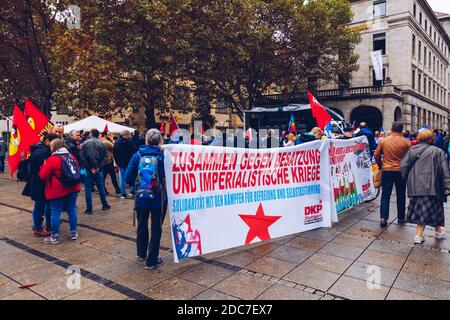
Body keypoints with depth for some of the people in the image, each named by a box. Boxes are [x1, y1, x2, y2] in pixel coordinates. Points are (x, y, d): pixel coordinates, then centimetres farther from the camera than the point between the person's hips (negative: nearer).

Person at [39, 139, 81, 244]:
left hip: (58, 191, -6)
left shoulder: (52, 159, -13)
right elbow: (78, 170, 17)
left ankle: (55, 236, 9)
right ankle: (74, 233, 20)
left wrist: (44, 166, 5)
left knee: (56, 212, 3)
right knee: (72, 209, 13)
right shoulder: (71, 156, 6)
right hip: (72, 189, 6)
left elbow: (43, 175, -10)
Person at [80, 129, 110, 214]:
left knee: (88, 189, 4)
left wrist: (90, 168, -8)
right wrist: (98, 167, -8)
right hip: (99, 170, 2)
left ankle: (89, 209, 6)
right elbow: (104, 158, -4)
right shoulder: (102, 144, 1)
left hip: (88, 169, -2)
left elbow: (83, 157, -9)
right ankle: (105, 205, 23)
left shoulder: (85, 143, -4)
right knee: (101, 187, 15)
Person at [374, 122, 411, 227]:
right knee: (401, 195, 13)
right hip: (401, 171, 0)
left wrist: (380, 165, 16)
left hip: (386, 171, 0)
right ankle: (401, 218, 23)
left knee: (385, 195, 5)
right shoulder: (406, 142, -7)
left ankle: (383, 218, -3)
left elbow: (376, 155, 0)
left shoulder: (383, 141, -3)